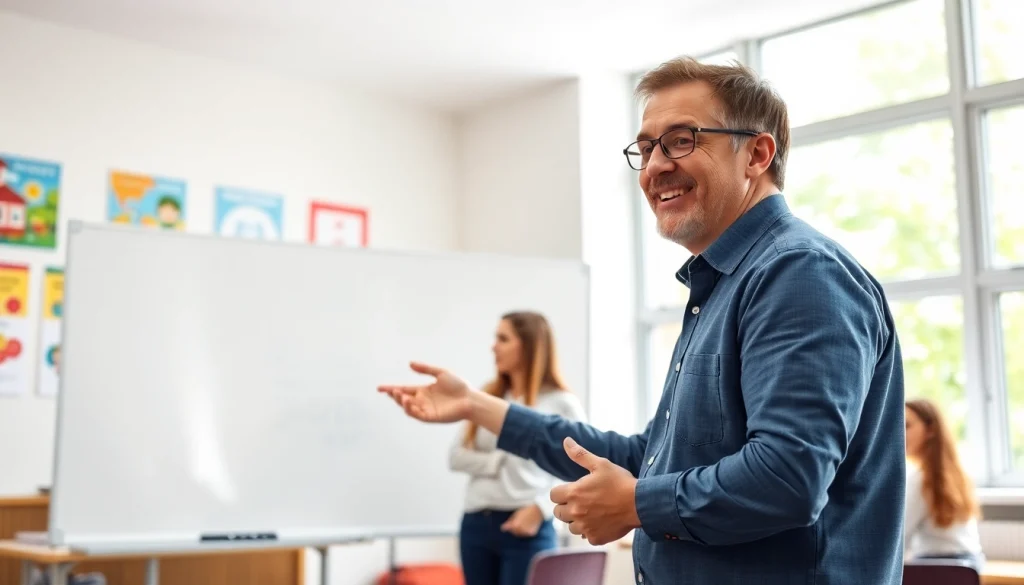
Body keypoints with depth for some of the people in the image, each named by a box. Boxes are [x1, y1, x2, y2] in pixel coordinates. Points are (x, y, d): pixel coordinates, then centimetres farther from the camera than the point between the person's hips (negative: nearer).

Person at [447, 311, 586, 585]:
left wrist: (539, 509, -18)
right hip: (475, 524, 5)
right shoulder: (487, 397, 12)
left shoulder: (560, 402, -3)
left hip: (526, 529, -5)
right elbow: (457, 456, 7)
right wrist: (497, 462, -9)